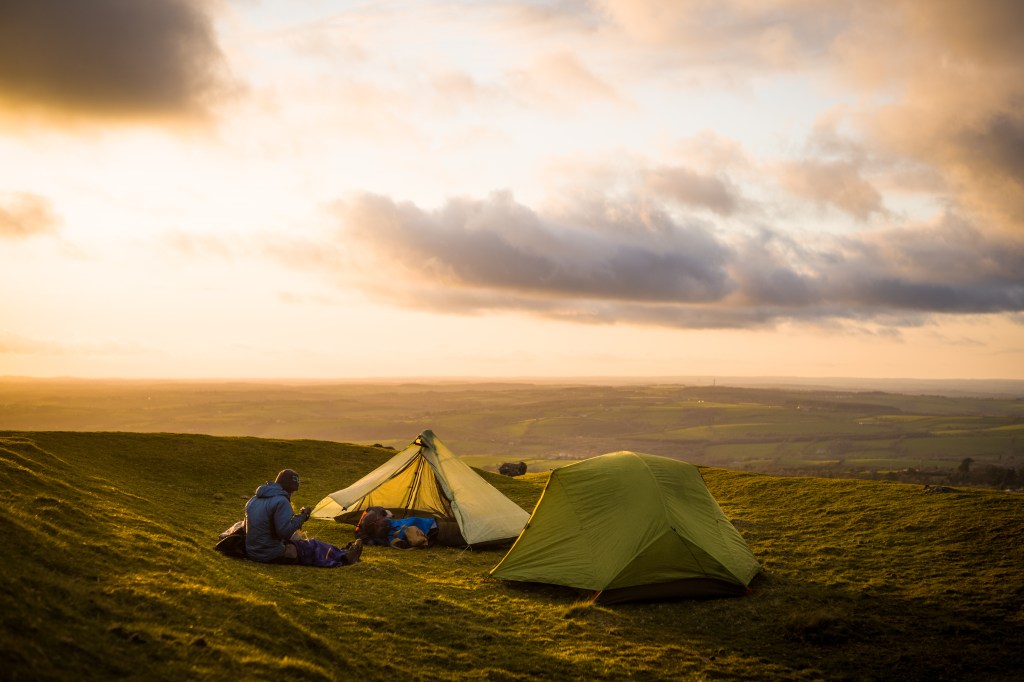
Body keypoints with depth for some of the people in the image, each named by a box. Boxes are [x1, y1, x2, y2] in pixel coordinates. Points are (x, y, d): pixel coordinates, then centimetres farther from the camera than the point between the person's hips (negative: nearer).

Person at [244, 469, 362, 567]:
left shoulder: (253, 500, 9)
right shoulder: (281, 501, -19)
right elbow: (285, 531, -25)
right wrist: (301, 517, -11)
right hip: (272, 555, -9)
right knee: (312, 546, 6)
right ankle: (344, 557, 20)